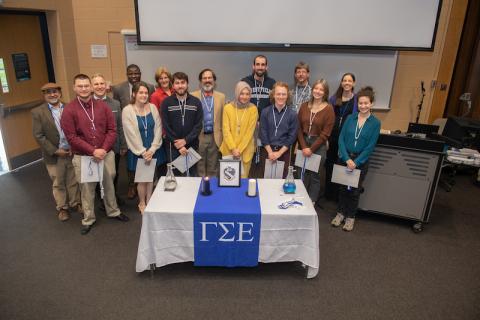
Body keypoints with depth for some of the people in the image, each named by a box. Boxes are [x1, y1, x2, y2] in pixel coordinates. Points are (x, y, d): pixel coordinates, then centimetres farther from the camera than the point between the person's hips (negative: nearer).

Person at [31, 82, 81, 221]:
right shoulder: (37, 112, -6)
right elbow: (39, 136, -9)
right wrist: (55, 151, -13)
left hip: (72, 152, 2)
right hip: (54, 155, -1)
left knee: (73, 180, 14)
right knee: (58, 183, 13)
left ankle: (75, 202, 33)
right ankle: (62, 207, 30)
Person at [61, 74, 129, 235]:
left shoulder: (103, 106, 1)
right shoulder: (69, 110, -6)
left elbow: (112, 130, 0)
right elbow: (71, 137, -10)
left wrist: (103, 149, -13)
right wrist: (93, 151, -17)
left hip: (106, 154, 2)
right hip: (82, 157, -2)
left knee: (109, 184, 16)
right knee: (86, 189, 9)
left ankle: (113, 211, 36)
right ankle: (88, 219, 26)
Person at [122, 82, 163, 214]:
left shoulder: (152, 107, -3)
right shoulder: (127, 110, -11)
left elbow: (158, 129, -4)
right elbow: (131, 134, -12)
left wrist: (152, 149, -11)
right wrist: (143, 151, -14)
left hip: (152, 150, 3)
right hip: (137, 151, -3)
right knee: (142, 178, 8)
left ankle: (149, 201, 31)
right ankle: (142, 203, 29)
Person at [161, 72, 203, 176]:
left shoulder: (196, 102, 3)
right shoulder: (166, 102, 0)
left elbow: (199, 125, -2)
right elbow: (166, 126, -3)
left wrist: (185, 140, -13)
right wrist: (178, 145, -10)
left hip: (192, 145, 1)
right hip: (173, 146, 0)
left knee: (192, 175, 6)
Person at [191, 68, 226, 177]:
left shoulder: (221, 97, 7)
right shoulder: (193, 96, 1)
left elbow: (223, 118, 7)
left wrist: (223, 137, 3)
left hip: (215, 137, 2)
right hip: (199, 137, -1)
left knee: (213, 168, 10)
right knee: (199, 168, 7)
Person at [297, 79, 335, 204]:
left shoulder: (329, 109, -7)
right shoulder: (304, 106, 5)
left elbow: (325, 133, -9)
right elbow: (299, 128, 3)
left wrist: (311, 149, -11)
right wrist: (303, 147, -8)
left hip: (319, 146, -3)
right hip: (303, 143, 3)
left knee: (315, 176, 6)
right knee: (302, 174, 7)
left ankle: (311, 202, 20)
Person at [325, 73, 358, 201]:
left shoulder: (357, 99, -2)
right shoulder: (334, 98, 7)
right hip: (332, 136, 3)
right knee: (330, 164, 11)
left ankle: (339, 194, 20)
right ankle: (329, 193, 27)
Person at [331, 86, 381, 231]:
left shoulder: (375, 123, -6)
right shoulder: (350, 118, 0)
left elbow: (370, 147, -8)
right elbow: (341, 139, -3)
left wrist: (356, 162, -14)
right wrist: (347, 159, -14)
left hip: (361, 161, -2)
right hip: (344, 158, 2)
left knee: (354, 190, 9)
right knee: (342, 187, 12)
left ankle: (350, 217, 25)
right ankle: (340, 212, 29)